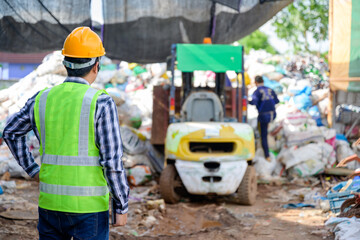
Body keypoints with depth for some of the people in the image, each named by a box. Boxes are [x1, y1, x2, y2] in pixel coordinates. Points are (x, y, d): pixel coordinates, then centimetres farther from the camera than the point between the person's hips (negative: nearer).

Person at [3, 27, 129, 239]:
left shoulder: (43, 99, 4)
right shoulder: (101, 103, -12)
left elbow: (11, 132, 21)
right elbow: (112, 161, -15)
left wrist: (32, 170, 23)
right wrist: (122, 207, -6)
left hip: (50, 201, 5)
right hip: (89, 206, -5)